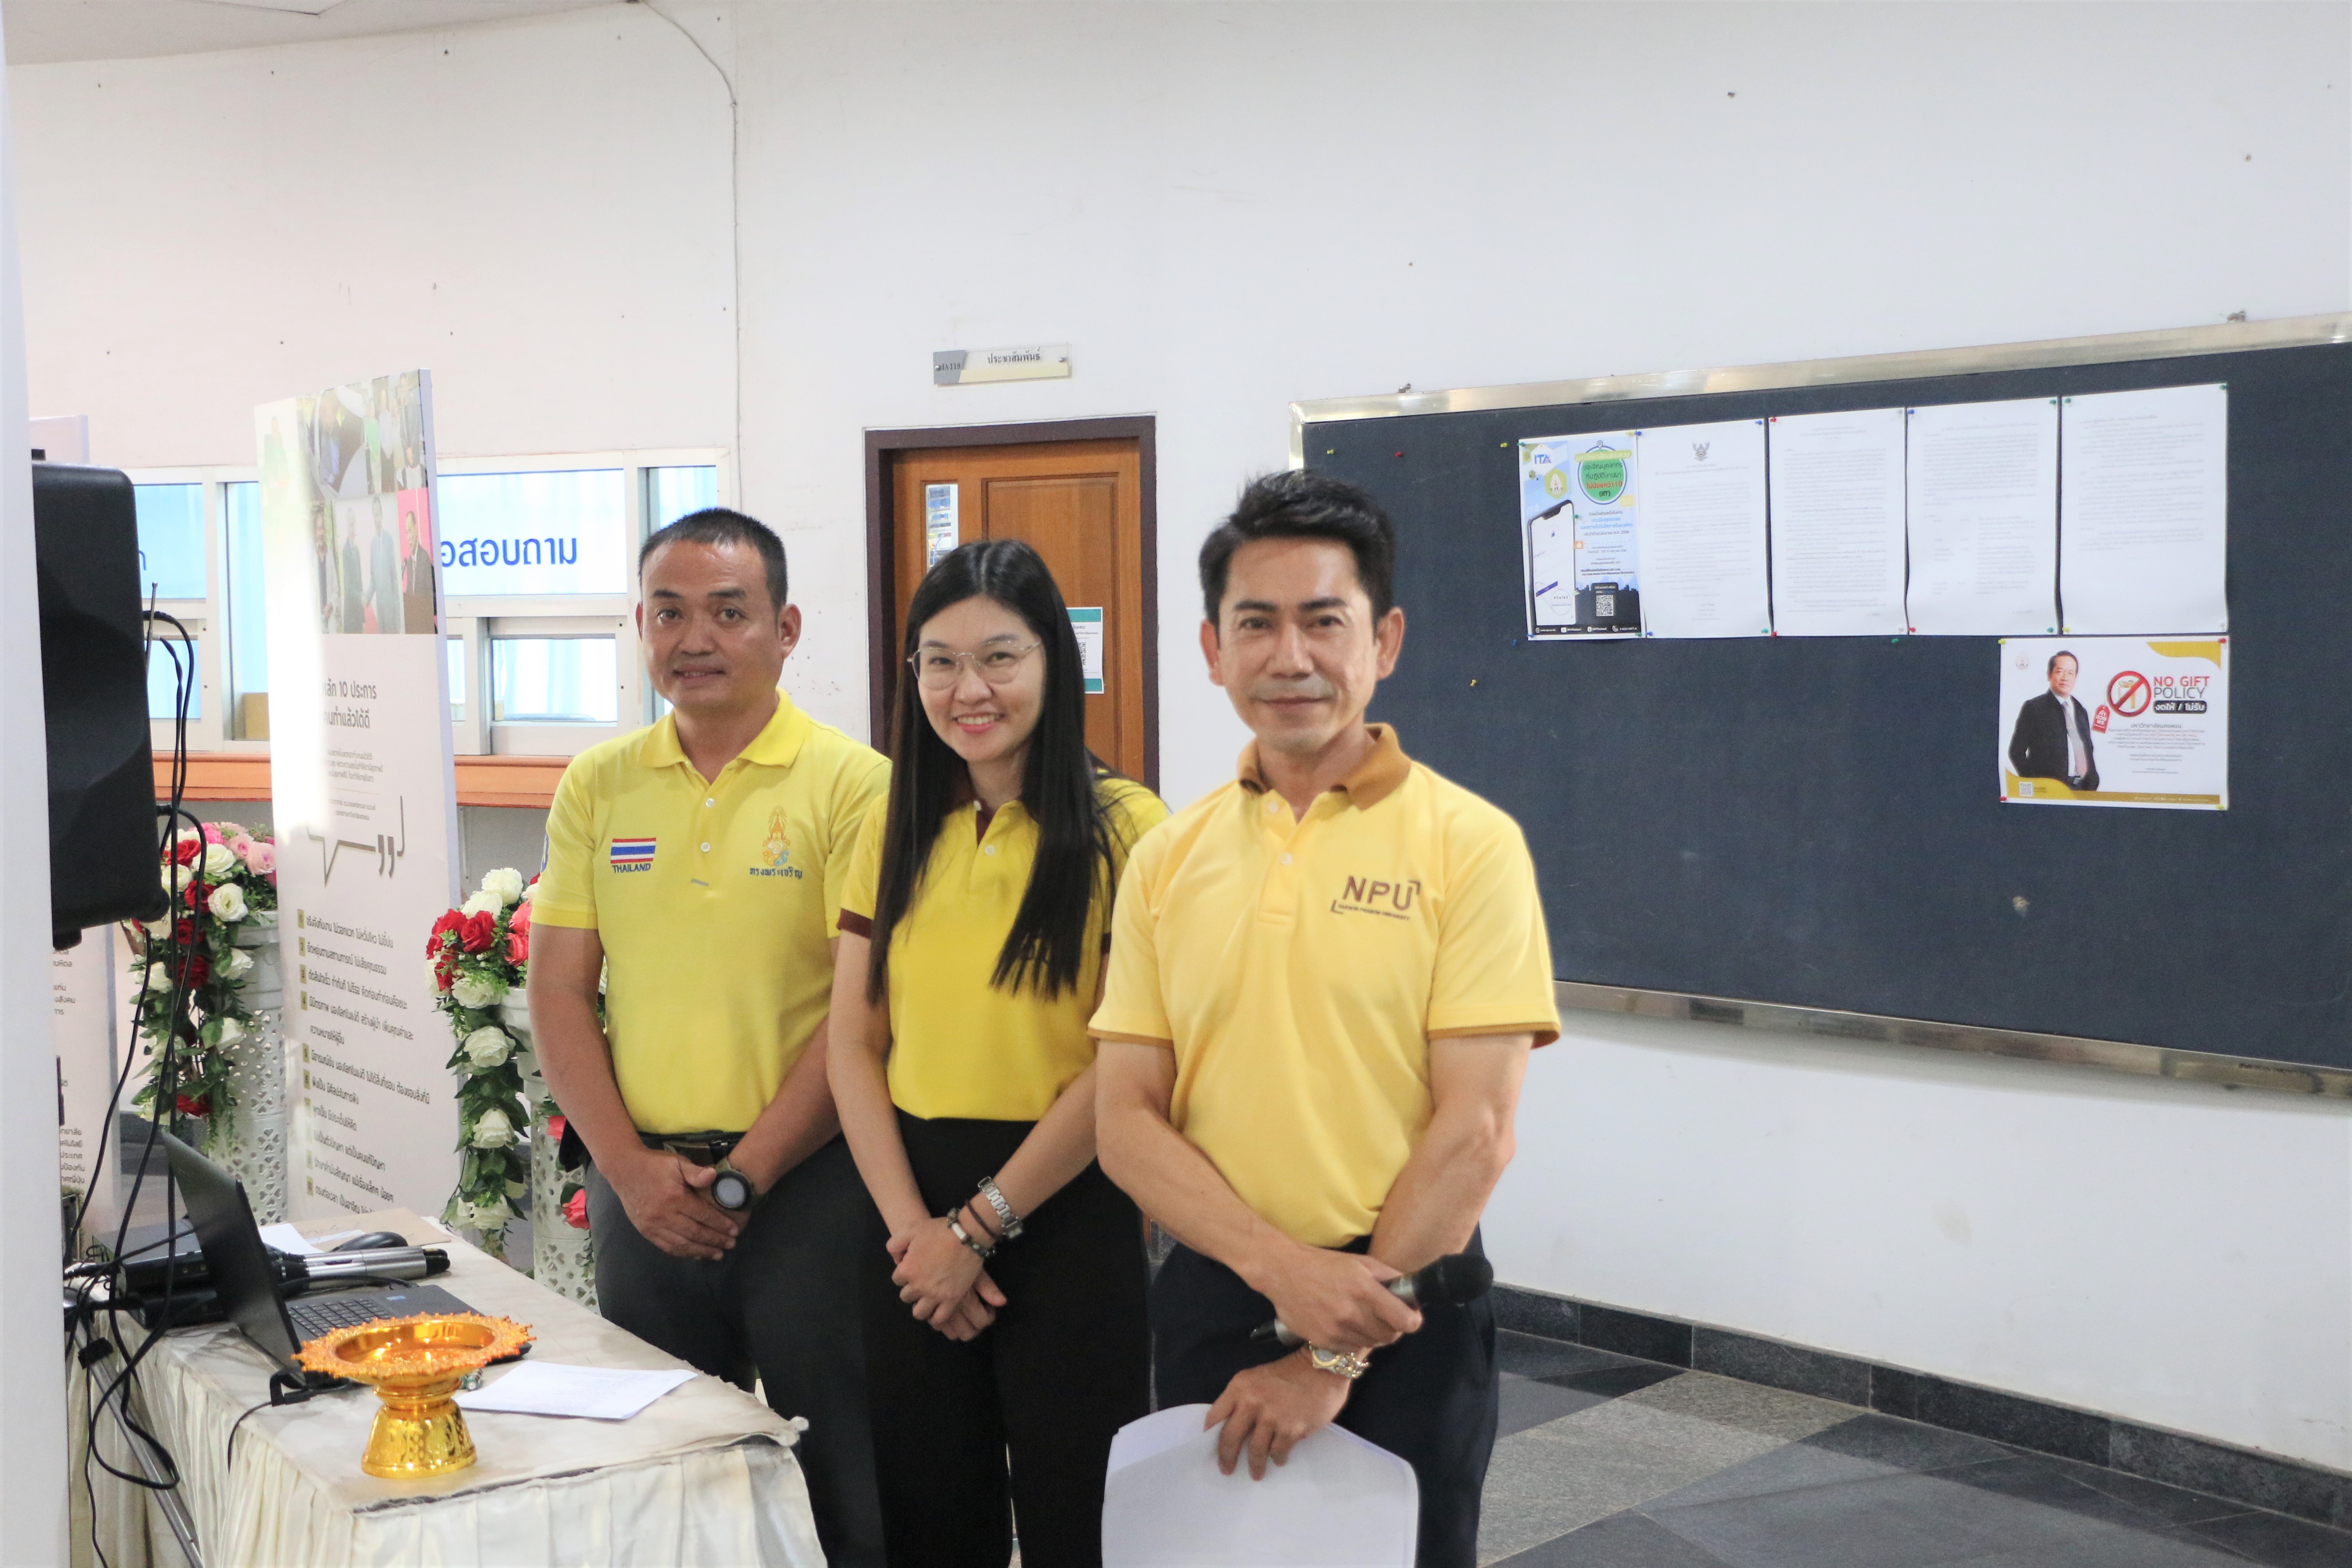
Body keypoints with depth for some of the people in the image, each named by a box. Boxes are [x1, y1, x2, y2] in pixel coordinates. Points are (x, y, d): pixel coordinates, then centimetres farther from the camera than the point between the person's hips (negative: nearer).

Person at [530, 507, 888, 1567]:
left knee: (839, 1481, 5)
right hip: (642, 1186, 4)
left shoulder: (852, 785, -6)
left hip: (807, 1182, -4)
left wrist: (741, 1179, -12)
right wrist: (632, 1168, -6)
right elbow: (559, 993, 6)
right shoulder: (596, 786, 7)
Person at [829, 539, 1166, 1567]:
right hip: (915, 1220, 5)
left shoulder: (1121, 827, -9)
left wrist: (982, 1224, -10)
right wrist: (910, 1223, -6)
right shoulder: (895, 834, 8)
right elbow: (853, 1043, 6)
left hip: (1068, 1213, -5)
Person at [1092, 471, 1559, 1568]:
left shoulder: (1470, 845, -8)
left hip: (1402, 1318, -3)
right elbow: (1126, 1121, 0)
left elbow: (1474, 1131, -11)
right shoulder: (1167, 859, 3)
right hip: (1208, 1299, 4)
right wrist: (1284, 1268, -15)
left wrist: (1336, 1355, -12)